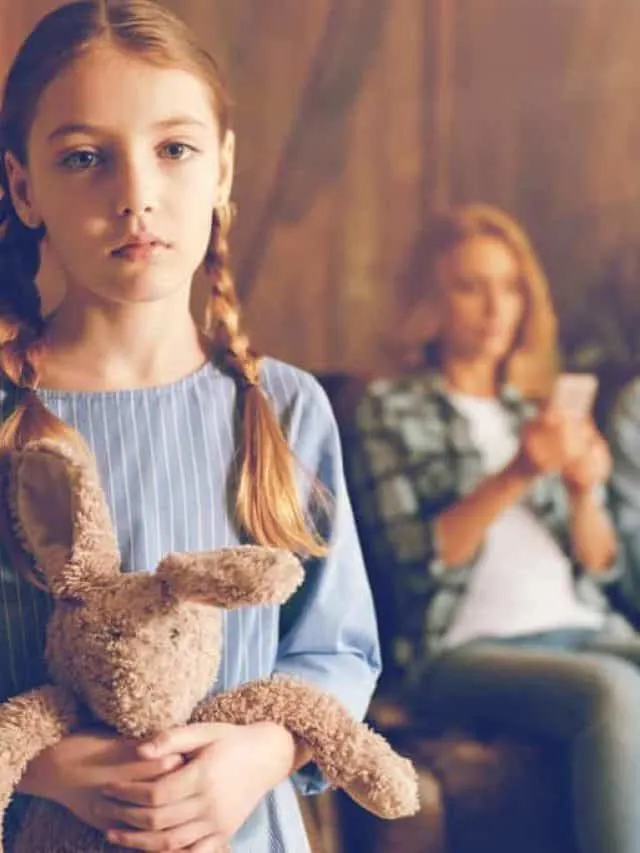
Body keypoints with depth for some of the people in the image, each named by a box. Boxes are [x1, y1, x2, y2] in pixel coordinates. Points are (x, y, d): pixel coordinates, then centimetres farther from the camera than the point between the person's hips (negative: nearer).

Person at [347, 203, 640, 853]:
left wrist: (583, 490, -5)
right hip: (469, 647, -5)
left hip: (583, 631, 5)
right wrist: (515, 476, -16)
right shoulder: (392, 410, 8)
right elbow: (414, 562, -5)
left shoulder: (537, 411, 22)